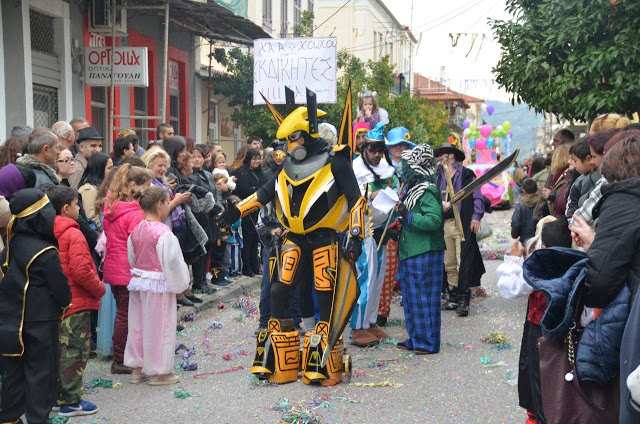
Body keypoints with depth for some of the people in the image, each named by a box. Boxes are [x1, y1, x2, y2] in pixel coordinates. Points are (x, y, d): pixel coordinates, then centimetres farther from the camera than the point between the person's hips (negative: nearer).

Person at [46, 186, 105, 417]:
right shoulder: (73, 235, -17)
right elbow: (81, 271, -23)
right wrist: (100, 289, -7)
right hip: (76, 303, -8)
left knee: (61, 349, 17)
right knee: (76, 351, 1)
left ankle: (58, 396, 26)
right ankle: (70, 402, 7)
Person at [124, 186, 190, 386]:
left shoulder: (136, 230, 3)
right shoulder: (163, 232, -19)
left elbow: (131, 258, 12)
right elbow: (172, 261, -16)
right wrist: (180, 283, -2)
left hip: (138, 281, 7)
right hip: (159, 285, -7)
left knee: (138, 324, 14)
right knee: (159, 326, 3)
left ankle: (137, 368, 24)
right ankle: (158, 372, 12)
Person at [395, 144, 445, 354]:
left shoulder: (427, 192, -17)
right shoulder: (413, 189, 13)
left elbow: (434, 219, -28)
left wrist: (408, 216, -23)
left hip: (425, 254, -10)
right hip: (411, 253, 10)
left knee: (424, 298, -3)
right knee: (411, 297, 16)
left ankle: (428, 342, 7)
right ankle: (416, 339, 27)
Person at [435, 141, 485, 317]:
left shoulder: (466, 174, 2)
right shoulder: (440, 176, 16)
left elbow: (477, 197, 1)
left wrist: (476, 216, -9)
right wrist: (441, 204, -5)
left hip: (463, 225, -5)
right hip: (445, 223, 5)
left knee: (463, 263, -9)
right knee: (449, 264, 8)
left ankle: (464, 300, -7)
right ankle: (453, 297, 19)